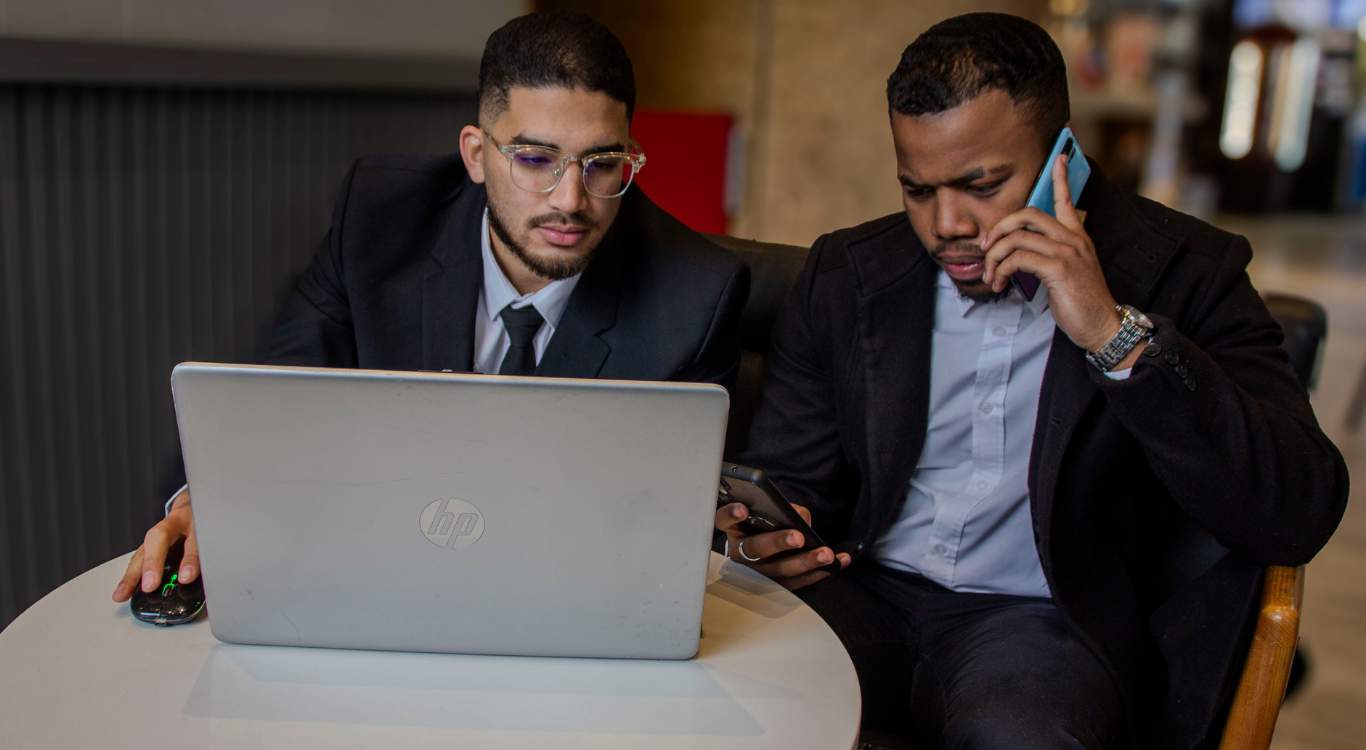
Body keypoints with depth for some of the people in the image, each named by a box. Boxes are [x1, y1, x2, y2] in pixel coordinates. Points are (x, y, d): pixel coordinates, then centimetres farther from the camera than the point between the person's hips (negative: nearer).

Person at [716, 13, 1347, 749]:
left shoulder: (1181, 273, -3)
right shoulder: (845, 273, 6)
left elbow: (1298, 517, -14)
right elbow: (786, 476, 11)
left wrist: (1116, 336, -22)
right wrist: (768, 530, -14)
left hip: (1046, 621, -2)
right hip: (866, 595, 3)